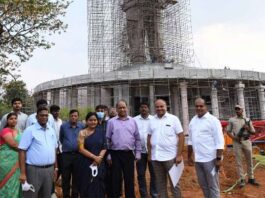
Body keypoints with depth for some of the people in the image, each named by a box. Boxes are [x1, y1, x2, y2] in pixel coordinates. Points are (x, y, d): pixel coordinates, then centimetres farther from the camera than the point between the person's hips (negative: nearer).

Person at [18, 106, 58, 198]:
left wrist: (55, 168, 13)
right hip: (34, 169, -5)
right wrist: (23, 173, -14)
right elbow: (22, 151, -11)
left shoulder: (52, 130, 8)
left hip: (49, 169, 5)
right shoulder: (30, 130, -8)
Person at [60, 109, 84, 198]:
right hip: (66, 154, 0)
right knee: (65, 178, 9)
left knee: (76, 177, 11)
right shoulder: (63, 126, -1)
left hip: (78, 154, 0)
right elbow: (61, 138, 15)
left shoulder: (82, 126, -3)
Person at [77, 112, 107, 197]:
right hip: (86, 163, -2)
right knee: (87, 186, 5)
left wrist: (99, 157, -13)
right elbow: (81, 149, -10)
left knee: (99, 186, 8)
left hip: (99, 163, 3)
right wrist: (94, 157, -16)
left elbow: (104, 147, 4)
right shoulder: (82, 133, -4)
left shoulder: (101, 132, 5)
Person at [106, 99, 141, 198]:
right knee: (115, 179, 9)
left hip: (129, 154, 1)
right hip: (115, 154, -1)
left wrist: (138, 153, 4)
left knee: (129, 179, 10)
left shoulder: (132, 121, 6)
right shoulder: (111, 122, 1)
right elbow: (107, 139, 2)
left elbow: (137, 138, 8)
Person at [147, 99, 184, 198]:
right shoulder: (152, 121, 7)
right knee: (160, 184, 16)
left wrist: (179, 155, -12)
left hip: (170, 156, -3)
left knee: (174, 183, 9)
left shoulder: (173, 119, -4)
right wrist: (149, 154, 8)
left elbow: (181, 136, -6)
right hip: (156, 157, 4)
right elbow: (149, 138, 12)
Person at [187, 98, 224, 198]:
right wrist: (189, 156, 14)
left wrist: (219, 158, -16)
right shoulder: (192, 121, 8)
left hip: (210, 159, -6)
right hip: (198, 159, 6)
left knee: (213, 185, 8)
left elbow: (219, 141, -12)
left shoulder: (213, 120, -9)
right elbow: (190, 141, 13)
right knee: (203, 184, 19)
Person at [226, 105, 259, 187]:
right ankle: (242, 180, 9)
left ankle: (251, 178, 23)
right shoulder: (231, 120, 4)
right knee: (239, 161, 1)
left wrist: (248, 128, -10)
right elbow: (228, 131, 5)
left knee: (249, 161, 10)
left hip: (246, 141, 2)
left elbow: (253, 132, 10)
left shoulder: (248, 120, 9)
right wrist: (234, 137, -11)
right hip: (237, 142, -2)